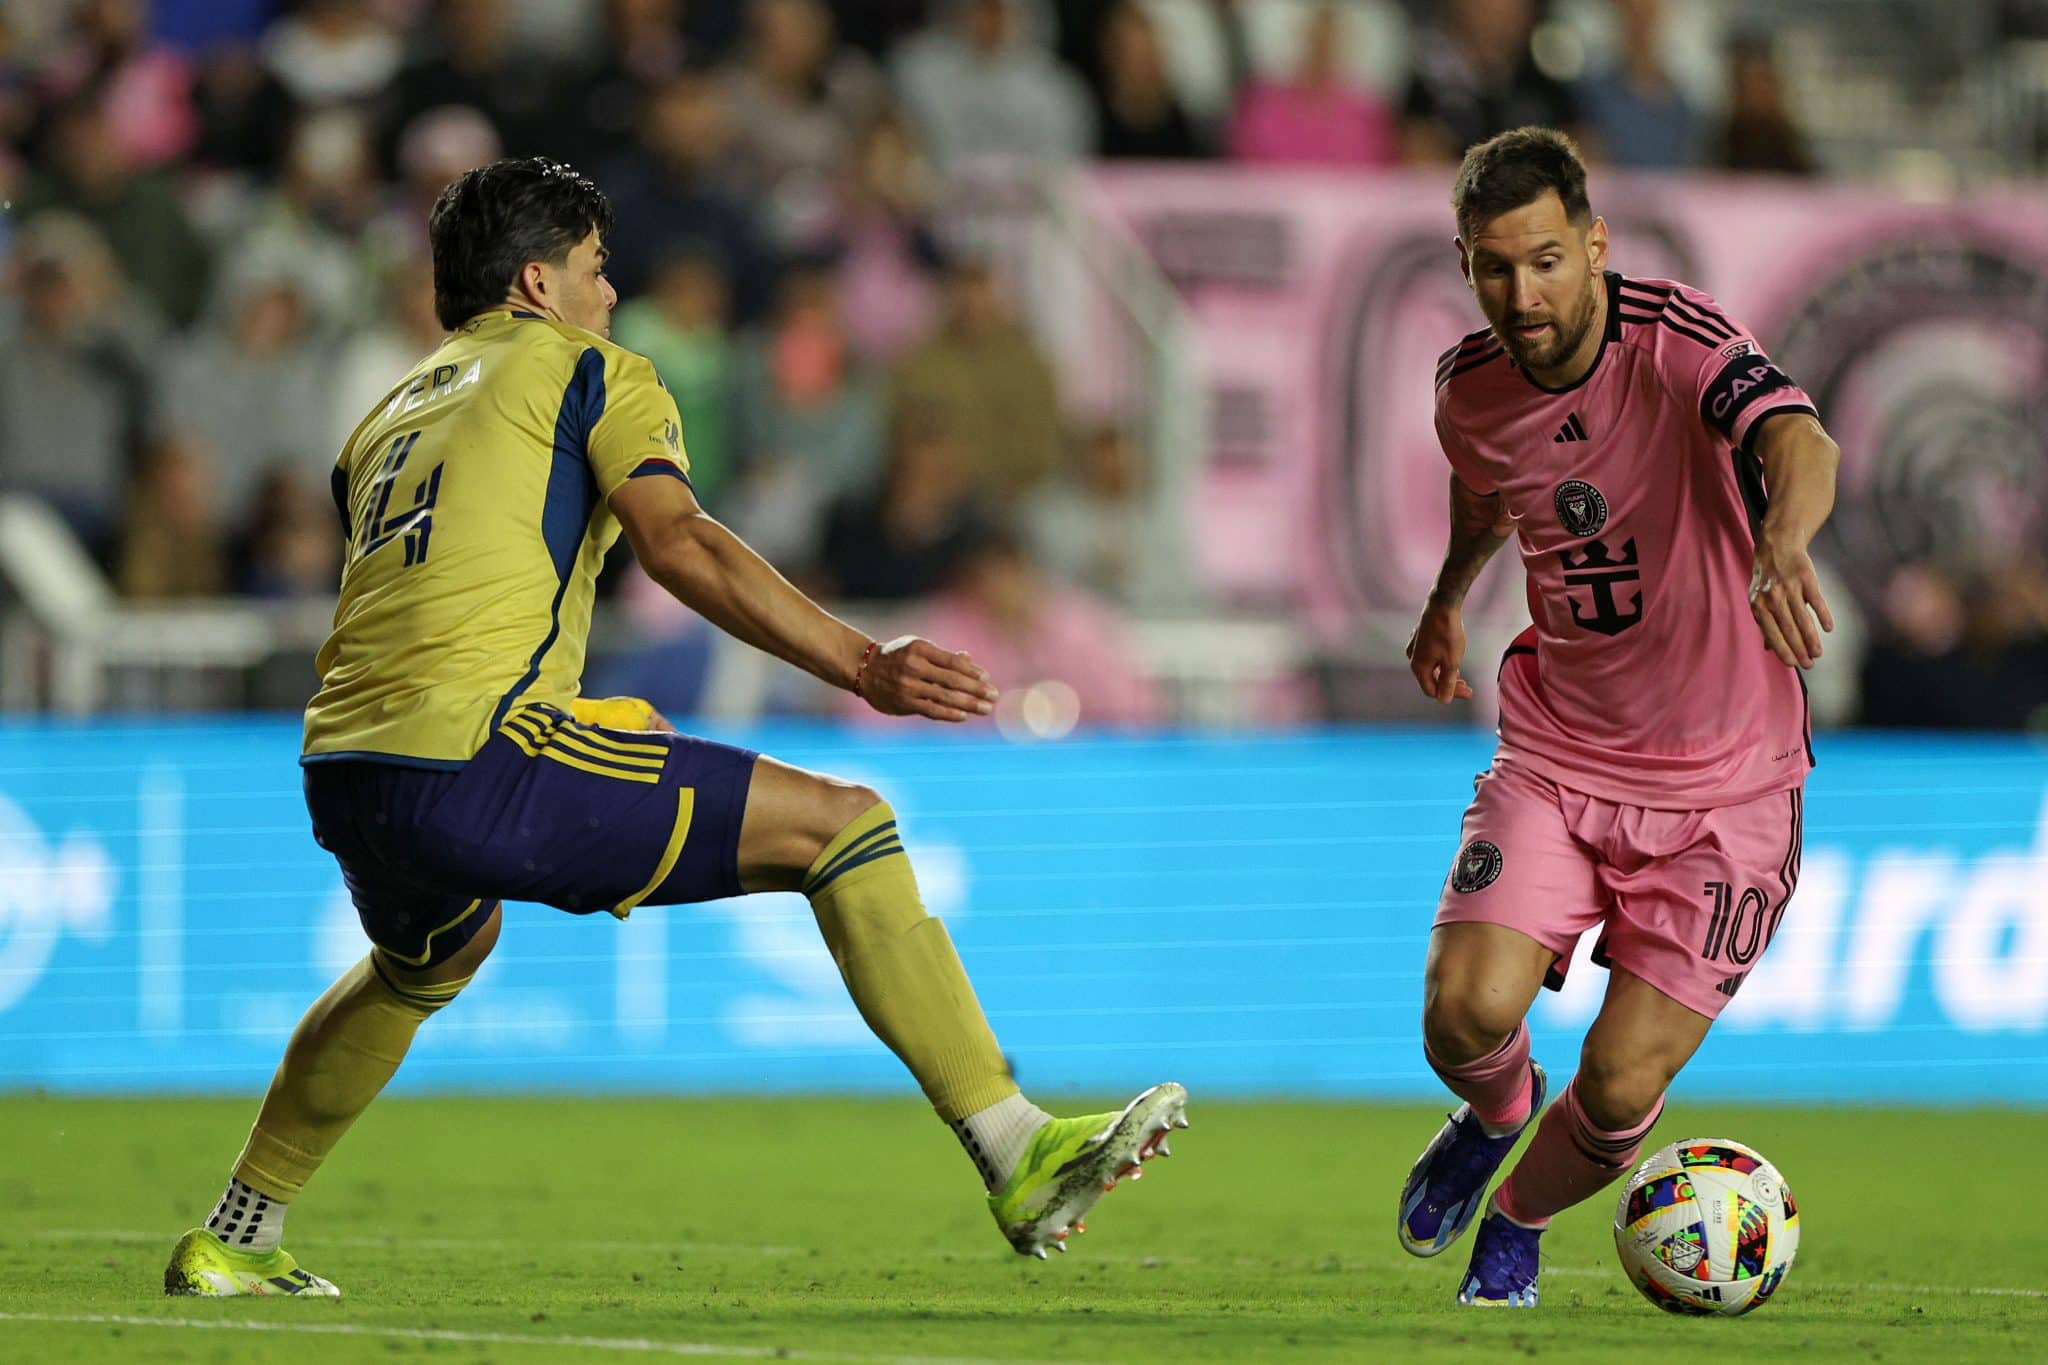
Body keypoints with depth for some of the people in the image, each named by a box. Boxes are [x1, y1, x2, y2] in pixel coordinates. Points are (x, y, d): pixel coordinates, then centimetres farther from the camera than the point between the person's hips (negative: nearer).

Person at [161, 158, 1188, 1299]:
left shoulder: (387, 419, 29)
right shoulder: (583, 367, 9)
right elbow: (681, 544, -7)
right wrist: (864, 667, -12)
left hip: (341, 776, 8)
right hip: (475, 762, -8)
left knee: (430, 960, 41)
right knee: (843, 823, -3)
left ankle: (234, 1242, 44)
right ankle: (1018, 1157, -13)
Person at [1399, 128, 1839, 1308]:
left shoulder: (1681, 346, -22)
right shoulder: (1470, 389, -4)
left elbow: (1796, 440, -44)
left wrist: (1784, 540, -64)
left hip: (1725, 782, -3)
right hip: (1557, 755, 3)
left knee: (1620, 1090, -9)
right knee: (1468, 1010, -20)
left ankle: (1517, 1223, 26)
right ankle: (1500, 1111, 19)